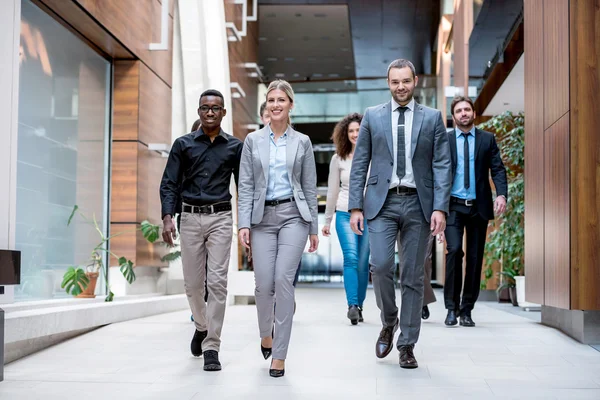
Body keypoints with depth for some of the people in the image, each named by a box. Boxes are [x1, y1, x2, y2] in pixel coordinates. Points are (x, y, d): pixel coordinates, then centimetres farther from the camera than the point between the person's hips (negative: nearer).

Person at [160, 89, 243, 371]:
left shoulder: (234, 147, 7)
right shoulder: (183, 144, 7)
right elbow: (169, 184, 4)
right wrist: (167, 217, -10)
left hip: (220, 218, -1)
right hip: (190, 218, 1)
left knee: (217, 282, -9)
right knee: (193, 282, 8)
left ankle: (211, 347, -3)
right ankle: (201, 326, 36)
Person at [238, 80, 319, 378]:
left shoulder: (302, 142, 6)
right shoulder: (253, 140, 6)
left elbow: (310, 187, 7)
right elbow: (246, 185, 2)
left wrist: (314, 227, 5)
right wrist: (244, 224, -7)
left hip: (293, 215, -1)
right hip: (263, 217, 1)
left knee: (283, 279, -13)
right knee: (264, 284, -3)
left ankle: (279, 355, -5)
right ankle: (266, 333, 30)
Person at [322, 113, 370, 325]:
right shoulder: (339, 158, 7)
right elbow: (332, 191, 12)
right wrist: (327, 221, 14)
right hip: (345, 214, 0)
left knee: (363, 263, 2)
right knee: (351, 258, -15)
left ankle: (358, 306, 13)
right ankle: (352, 305, -19)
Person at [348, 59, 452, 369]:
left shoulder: (432, 118, 7)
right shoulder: (372, 116, 8)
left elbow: (442, 166, 2)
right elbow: (359, 165, 7)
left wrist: (440, 208, -9)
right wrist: (355, 207, -1)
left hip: (418, 204, 0)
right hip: (382, 203, 0)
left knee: (413, 276, 4)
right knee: (381, 265, -16)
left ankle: (407, 346, 14)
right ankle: (388, 324, 12)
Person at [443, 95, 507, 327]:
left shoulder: (487, 139, 7)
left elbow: (498, 169, 1)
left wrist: (502, 194, -16)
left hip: (479, 206, 2)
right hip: (453, 206, -1)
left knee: (475, 257, 4)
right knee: (454, 250, -17)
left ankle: (466, 310, 14)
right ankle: (452, 307, -7)